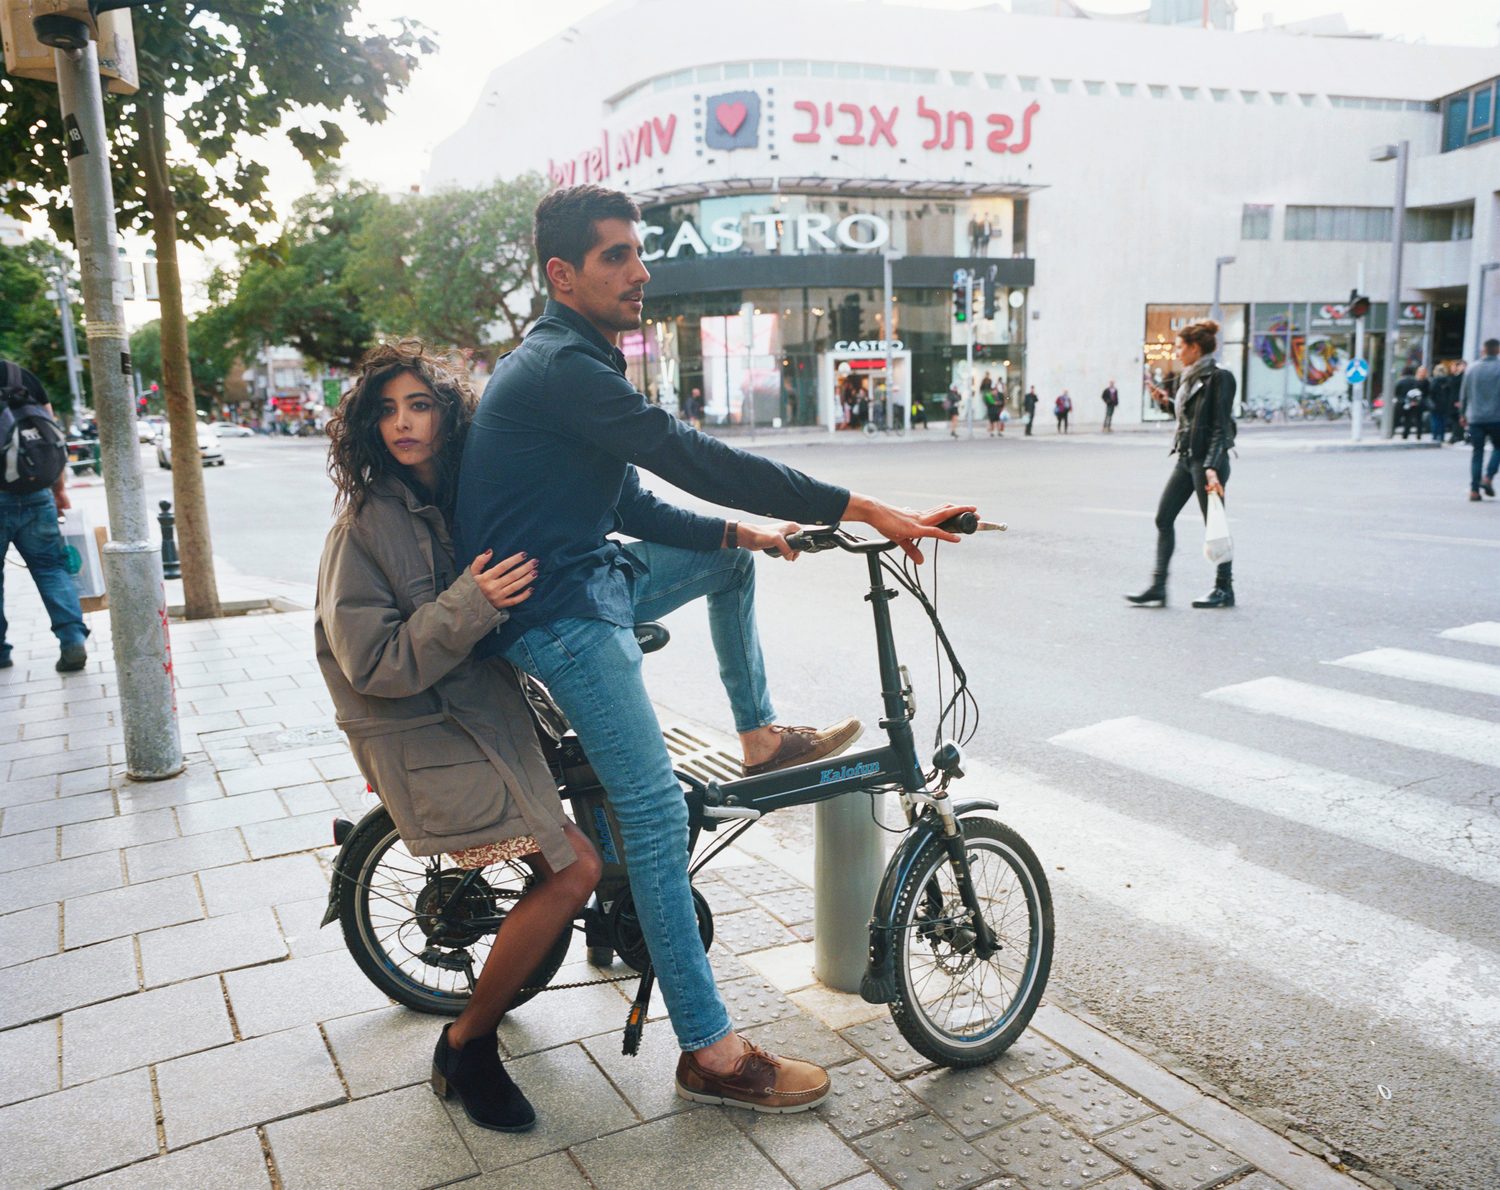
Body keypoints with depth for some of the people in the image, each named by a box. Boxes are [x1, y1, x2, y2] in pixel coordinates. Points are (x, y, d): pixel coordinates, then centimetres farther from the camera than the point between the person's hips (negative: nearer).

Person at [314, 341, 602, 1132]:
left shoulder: (464, 501, 7)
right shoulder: (368, 523, -15)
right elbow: (374, 664, -20)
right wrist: (471, 604, -28)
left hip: (484, 715, 8)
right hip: (425, 737, -8)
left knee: (565, 872, 5)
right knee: (572, 869, -16)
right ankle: (465, 1051, 2)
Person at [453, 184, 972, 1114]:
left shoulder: (571, 365, 16)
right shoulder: (563, 367, -19)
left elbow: (632, 505, 19)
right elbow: (695, 460, -28)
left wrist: (743, 531, 7)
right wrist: (866, 510, -27)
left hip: (585, 576, 10)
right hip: (557, 614, -10)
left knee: (732, 557, 20)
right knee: (658, 818, -12)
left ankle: (762, 737, 26)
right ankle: (711, 1054, -3)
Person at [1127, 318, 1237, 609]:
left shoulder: (1219, 378, -12)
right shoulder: (1187, 377, 12)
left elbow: (1221, 428, -17)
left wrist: (1212, 468, -24)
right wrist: (1165, 402, 9)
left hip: (1208, 460, -9)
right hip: (1185, 458, 9)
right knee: (1163, 519, 4)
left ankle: (1224, 589, 15)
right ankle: (1158, 587, 6)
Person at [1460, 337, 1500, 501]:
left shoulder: (1471, 369, 5)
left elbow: (1464, 394, 10)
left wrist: (1463, 414, 19)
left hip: (1474, 418, 3)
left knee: (1477, 453, 6)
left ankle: (1474, 489, -1)